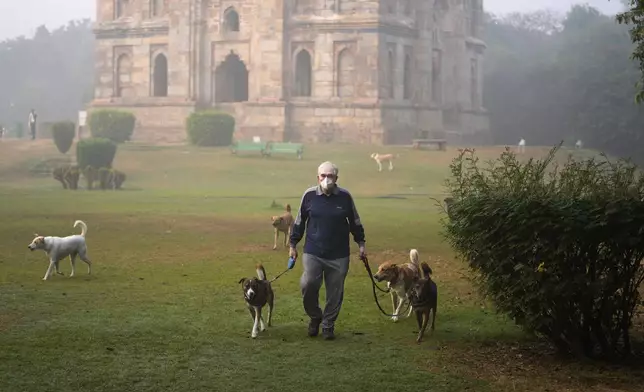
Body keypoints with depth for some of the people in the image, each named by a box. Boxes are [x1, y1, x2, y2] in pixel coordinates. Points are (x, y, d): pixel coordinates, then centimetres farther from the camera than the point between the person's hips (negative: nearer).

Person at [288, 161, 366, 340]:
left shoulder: (345, 196, -1)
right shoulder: (309, 195, -2)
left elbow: (355, 222, 12)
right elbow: (299, 222, 8)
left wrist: (361, 243, 11)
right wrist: (293, 245, 9)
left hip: (339, 255, 1)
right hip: (312, 252, -1)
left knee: (335, 292, 4)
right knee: (308, 285, -12)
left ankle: (328, 325, 21)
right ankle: (315, 317, 14)